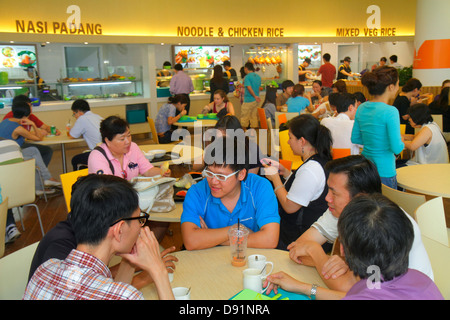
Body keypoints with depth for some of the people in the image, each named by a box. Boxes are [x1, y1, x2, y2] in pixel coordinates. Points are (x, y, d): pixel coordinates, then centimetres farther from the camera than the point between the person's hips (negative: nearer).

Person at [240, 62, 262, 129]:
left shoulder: (247, 77, -13)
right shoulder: (258, 76, 10)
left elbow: (249, 88, -21)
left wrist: (255, 96, -15)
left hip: (248, 100, -7)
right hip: (256, 101, 7)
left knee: (244, 118, 2)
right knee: (254, 117, 11)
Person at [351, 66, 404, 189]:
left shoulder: (361, 108, 3)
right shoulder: (390, 111, -18)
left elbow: (355, 138, 13)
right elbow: (396, 148, -19)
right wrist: (402, 143, 2)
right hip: (384, 173, -7)